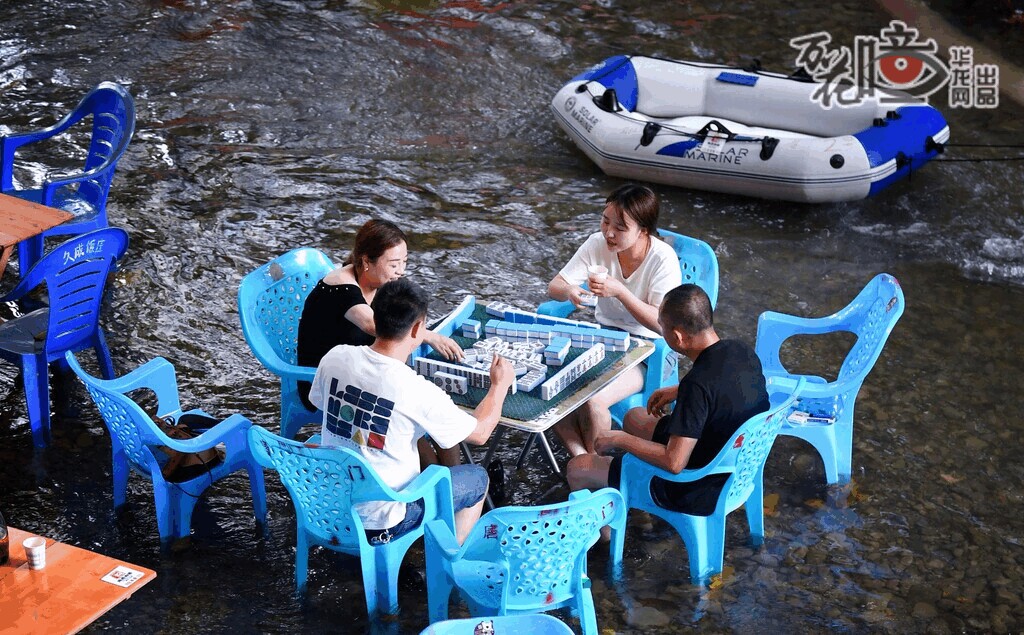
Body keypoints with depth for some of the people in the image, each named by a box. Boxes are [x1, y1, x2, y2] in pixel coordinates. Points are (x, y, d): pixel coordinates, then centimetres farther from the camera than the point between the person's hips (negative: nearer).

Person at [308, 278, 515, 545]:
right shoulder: (418, 393, -26)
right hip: (380, 522, -6)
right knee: (477, 477, 17)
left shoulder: (335, 358, -12)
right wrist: (500, 384, 8)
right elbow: (481, 432, -9)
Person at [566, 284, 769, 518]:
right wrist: (679, 391, 11)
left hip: (699, 493, -9)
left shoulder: (698, 385, -35)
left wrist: (619, 439, -19)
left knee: (577, 469, 2)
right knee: (634, 417, 28)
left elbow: (674, 462, -33)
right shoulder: (742, 351, -9)